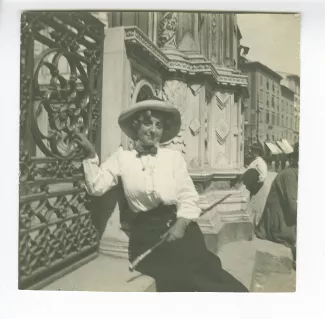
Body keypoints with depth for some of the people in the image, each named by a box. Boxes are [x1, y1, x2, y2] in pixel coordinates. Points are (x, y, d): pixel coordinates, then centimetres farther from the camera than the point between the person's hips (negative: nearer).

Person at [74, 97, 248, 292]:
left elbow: (188, 197, 4)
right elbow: (96, 187, 3)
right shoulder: (122, 157, 10)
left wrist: (180, 224, -12)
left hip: (178, 226, 1)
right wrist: (91, 155, -5)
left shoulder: (174, 156, 9)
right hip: (146, 232, 0)